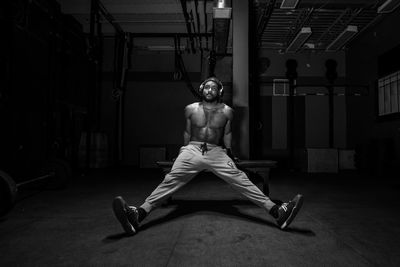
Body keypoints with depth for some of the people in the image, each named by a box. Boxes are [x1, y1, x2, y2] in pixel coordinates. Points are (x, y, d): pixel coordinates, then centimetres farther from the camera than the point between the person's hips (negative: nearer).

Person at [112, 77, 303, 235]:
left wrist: (228, 151, 21)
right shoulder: (191, 109, 12)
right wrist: (185, 151, 21)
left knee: (240, 179, -20)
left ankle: (277, 211, -29)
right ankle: (138, 214, -40)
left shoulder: (227, 111, 10)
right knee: (171, 180, -24)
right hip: (192, 150, 0)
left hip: (216, 152, 0)